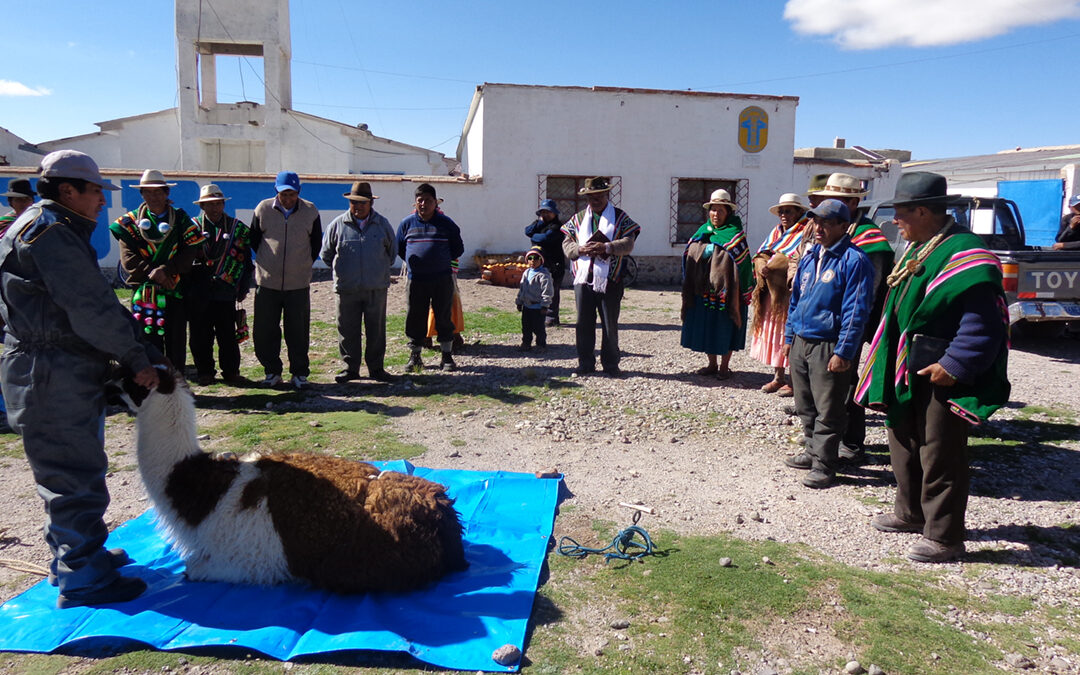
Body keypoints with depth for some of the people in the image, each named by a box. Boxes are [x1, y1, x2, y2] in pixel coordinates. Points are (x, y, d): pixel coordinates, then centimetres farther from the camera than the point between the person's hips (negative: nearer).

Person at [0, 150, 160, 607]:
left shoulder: (54, 230, 18)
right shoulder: (50, 233, -15)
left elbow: (99, 303, 15)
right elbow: (91, 310, -21)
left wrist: (144, 351, 9)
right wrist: (137, 361, -12)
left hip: (62, 368, 11)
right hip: (53, 372, -11)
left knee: (69, 468, 20)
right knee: (76, 473, -4)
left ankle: (72, 556, 34)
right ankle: (83, 580, 5)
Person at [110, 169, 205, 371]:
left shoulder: (181, 220, 6)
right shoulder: (130, 222, 7)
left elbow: (190, 252, -4)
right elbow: (128, 260, -1)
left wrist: (166, 270, -15)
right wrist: (152, 272, -14)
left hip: (175, 290, 0)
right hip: (143, 291, 0)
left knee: (176, 341, 4)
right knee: (148, 340, 0)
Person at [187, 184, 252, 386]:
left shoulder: (238, 228, 8)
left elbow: (245, 261, 9)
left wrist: (242, 289, 4)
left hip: (226, 292, 0)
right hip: (198, 294, 0)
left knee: (228, 334, 2)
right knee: (201, 335, 5)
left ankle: (231, 371, 14)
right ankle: (204, 371, 17)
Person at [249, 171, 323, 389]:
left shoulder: (310, 212, -1)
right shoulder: (263, 209, -1)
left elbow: (316, 244, 11)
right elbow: (253, 240, 11)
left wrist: (304, 265, 9)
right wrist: (266, 263, 11)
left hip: (299, 283, -1)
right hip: (267, 283, 1)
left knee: (299, 332, 3)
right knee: (264, 332, 5)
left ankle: (299, 373, 16)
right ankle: (272, 371, 19)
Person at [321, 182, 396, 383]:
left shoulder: (382, 224, 5)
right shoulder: (338, 225, 2)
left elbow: (392, 251, 18)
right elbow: (326, 253, 13)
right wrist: (341, 270, 11)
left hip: (376, 288, 1)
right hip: (347, 289, 0)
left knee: (376, 329, 6)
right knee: (348, 329, 4)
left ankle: (376, 368, 17)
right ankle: (350, 368, 16)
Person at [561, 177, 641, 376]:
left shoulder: (620, 217, 5)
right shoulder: (578, 218, 14)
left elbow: (628, 244, -7)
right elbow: (566, 244, 9)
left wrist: (606, 247, -22)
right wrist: (580, 249, -12)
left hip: (610, 281, -2)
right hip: (583, 278, 3)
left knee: (610, 324, 4)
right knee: (584, 323, 6)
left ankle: (611, 364, 15)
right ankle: (586, 363, 16)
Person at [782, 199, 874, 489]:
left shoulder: (854, 260, -11)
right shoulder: (809, 256, 13)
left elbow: (856, 311, -15)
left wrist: (843, 352, -19)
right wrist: (789, 336, 18)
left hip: (828, 347, -8)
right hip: (800, 343, 8)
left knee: (828, 411, 1)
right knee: (805, 406, 17)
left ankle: (824, 464, 10)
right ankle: (813, 451, 32)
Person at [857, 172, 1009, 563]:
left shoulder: (964, 255, -19)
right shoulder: (916, 250, 11)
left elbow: (983, 324, -23)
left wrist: (955, 366, -23)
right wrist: (890, 364, 16)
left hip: (943, 376, -10)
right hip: (908, 371, 10)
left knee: (940, 457, 0)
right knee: (904, 444, 20)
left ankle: (944, 537, 14)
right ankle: (911, 513, 38)